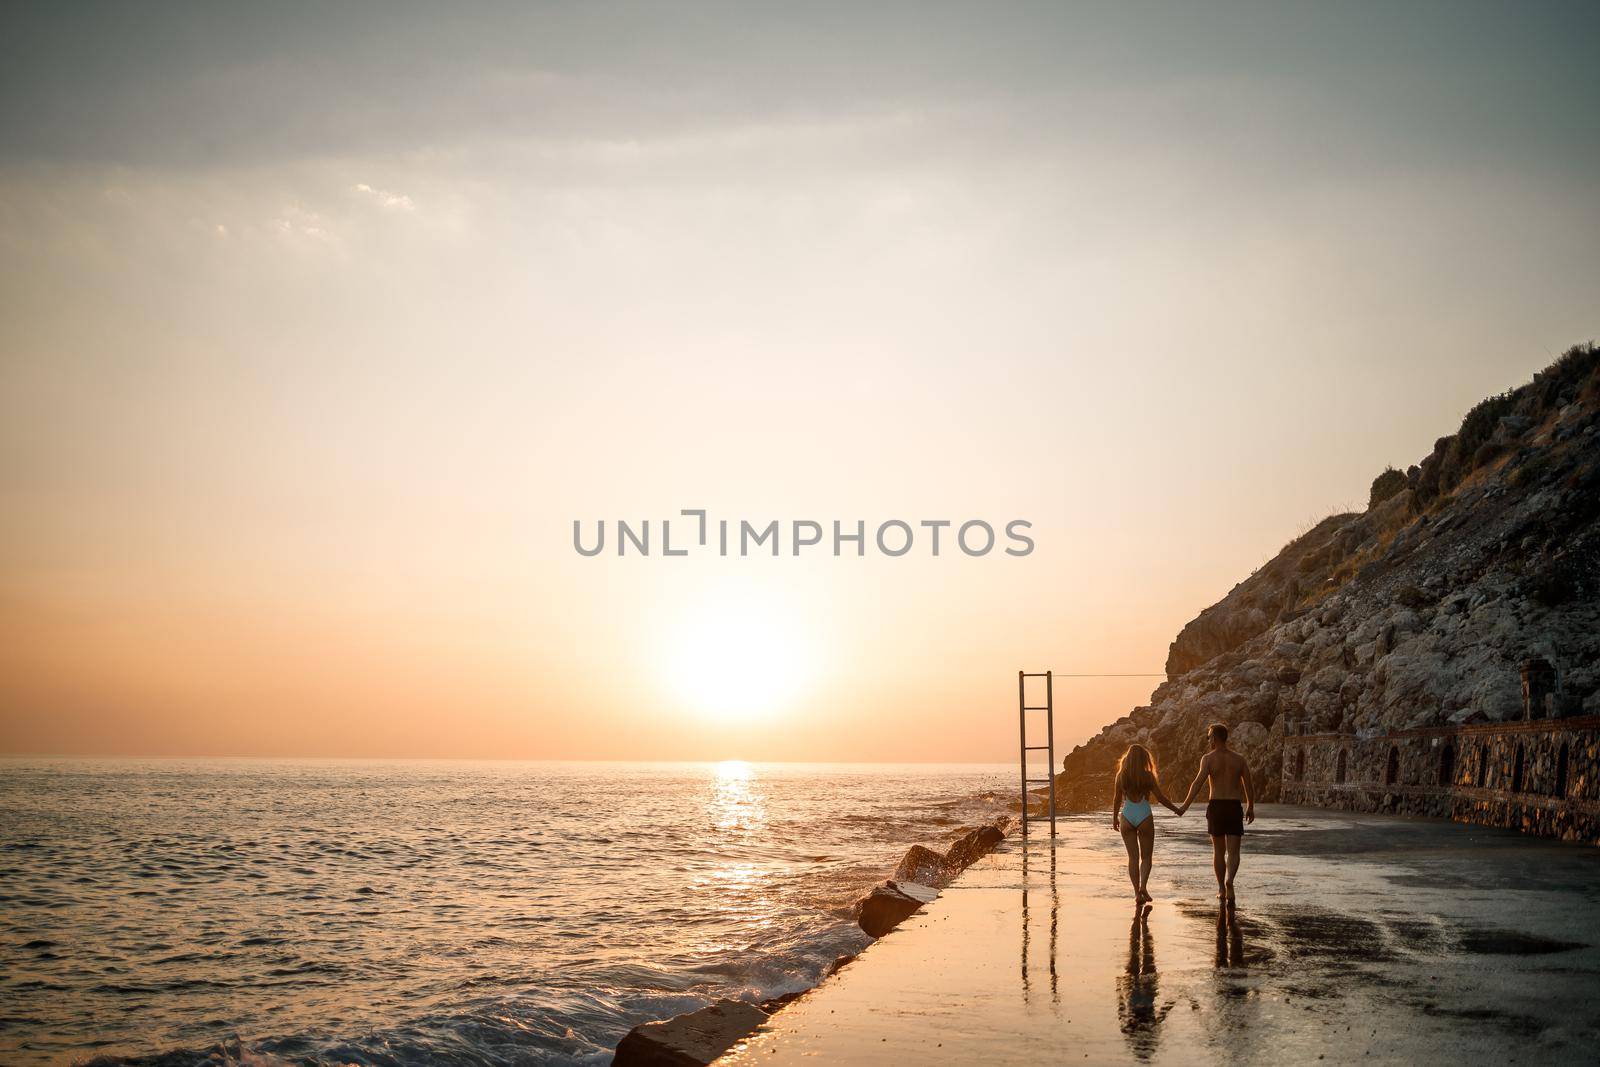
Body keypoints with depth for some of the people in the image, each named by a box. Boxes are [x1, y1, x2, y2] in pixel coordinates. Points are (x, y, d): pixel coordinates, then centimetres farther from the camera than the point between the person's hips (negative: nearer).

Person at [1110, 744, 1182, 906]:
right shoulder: (1147, 776, -6)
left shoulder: (1121, 775, -1)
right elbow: (1160, 797, -3)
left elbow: (1117, 799, 4)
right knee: (1146, 856, 10)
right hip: (1144, 816, -2)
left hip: (1127, 817, 2)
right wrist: (1176, 810, 11)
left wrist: (1115, 818, 17)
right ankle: (1143, 886, -12)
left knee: (1133, 857, 8)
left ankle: (1137, 893, 4)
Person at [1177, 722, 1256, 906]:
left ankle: (1222, 889, 20)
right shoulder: (1239, 759, 6)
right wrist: (1250, 807, 22)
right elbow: (1248, 785, 8)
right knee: (1233, 852, 1)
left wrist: (1185, 805, -14)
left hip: (1216, 806, -1)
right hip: (1235, 807, 1)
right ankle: (1229, 880, -25)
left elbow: (1198, 782, -15)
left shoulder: (1208, 758, -5)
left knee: (1219, 851, 13)